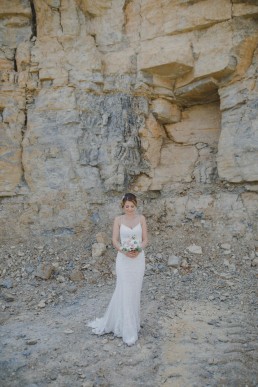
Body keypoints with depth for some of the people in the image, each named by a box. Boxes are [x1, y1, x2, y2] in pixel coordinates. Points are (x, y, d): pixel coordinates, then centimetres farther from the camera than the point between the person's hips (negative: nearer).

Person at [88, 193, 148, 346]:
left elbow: (145, 239, 2)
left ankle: (131, 323, 28)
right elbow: (115, 240, -3)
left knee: (135, 292, 8)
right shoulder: (118, 220, 0)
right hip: (124, 259, -1)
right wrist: (124, 251, -20)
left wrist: (139, 250, -16)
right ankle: (129, 331, 9)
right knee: (125, 293, -2)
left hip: (139, 259, 2)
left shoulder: (141, 218, 3)